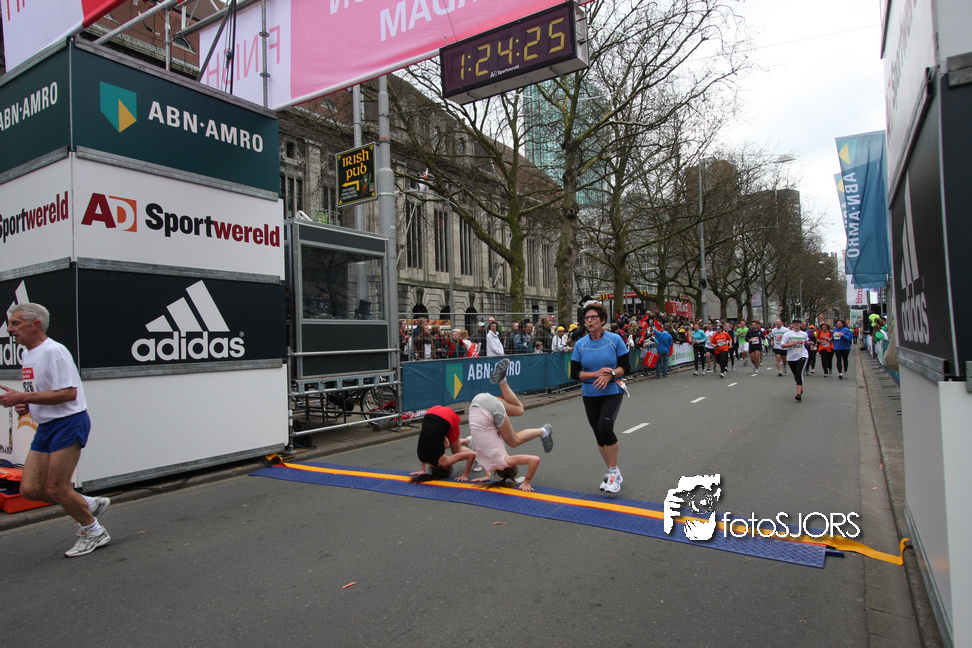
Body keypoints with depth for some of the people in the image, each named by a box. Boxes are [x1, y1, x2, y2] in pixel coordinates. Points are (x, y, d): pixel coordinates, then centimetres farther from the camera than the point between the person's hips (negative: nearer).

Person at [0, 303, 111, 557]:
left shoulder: (53, 351, -16)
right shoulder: (27, 355, 14)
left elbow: (68, 393, -23)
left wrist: (23, 397, -20)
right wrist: (26, 406, 4)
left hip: (68, 423, -9)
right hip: (45, 427, 9)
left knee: (55, 490, -4)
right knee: (29, 489, 5)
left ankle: (94, 532, 15)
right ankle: (90, 504, 23)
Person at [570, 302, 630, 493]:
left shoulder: (615, 340, -6)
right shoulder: (580, 344, -1)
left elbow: (626, 367, -5)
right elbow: (574, 373, -2)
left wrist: (610, 374, -22)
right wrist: (596, 373, -16)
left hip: (612, 392, -3)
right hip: (590, 395, 3)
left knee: (605, 428, -22)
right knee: (599, 435, 9)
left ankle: (614, 472, -1)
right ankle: (613, 473, 29)